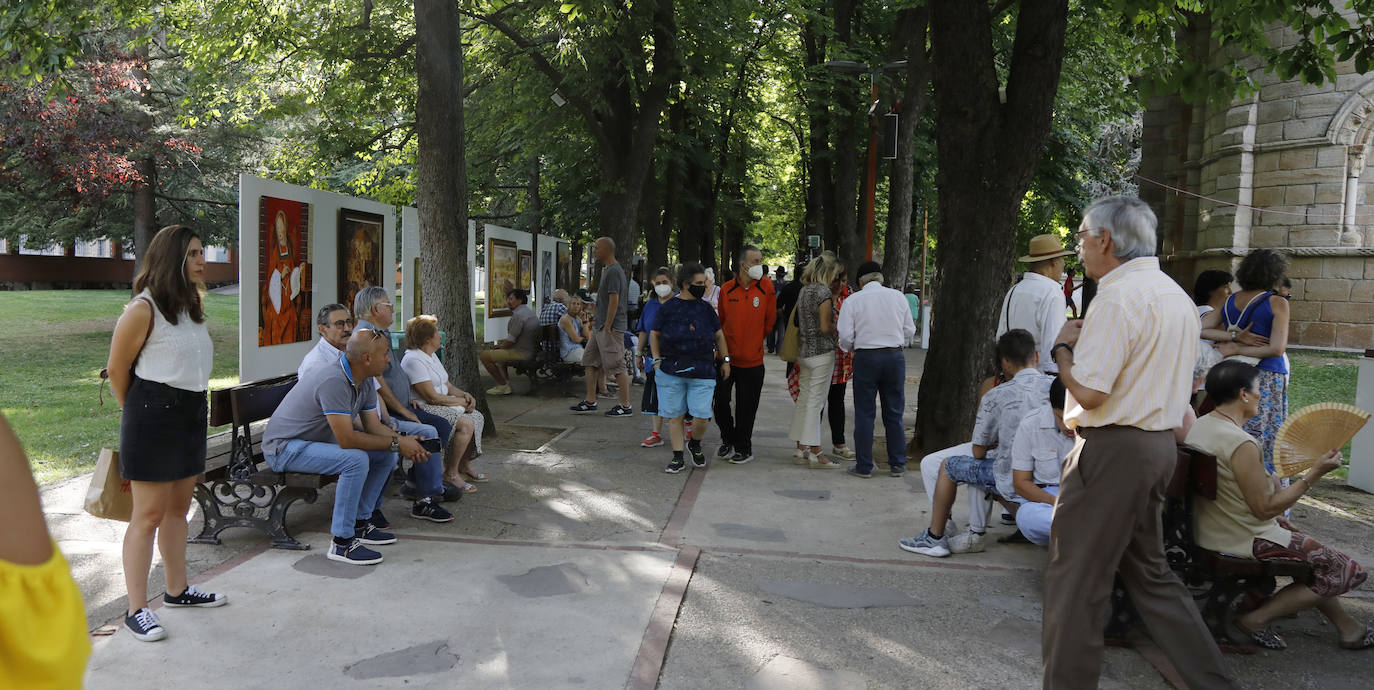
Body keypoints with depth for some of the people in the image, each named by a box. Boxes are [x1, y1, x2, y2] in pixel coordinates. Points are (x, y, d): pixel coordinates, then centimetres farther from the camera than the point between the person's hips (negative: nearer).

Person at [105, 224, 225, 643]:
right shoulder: (143, 310, -14)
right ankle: (136, 609, 6)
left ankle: (177, 589, 30)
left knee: (179, 507, 17)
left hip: (191, 414, 8)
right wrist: (136, 412, 6)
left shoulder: (192, 306, 12)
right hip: (154, 417, -8)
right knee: (149, 514, -3)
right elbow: (117, 369, -6)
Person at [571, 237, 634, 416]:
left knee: (617, 366, -5)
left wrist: (607, 327, -21)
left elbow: (614, 301, -21)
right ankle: (590, 401, 19)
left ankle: (626, 405, 2)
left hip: (611, 327, -11)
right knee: (590, 362, 13)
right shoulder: (607, 270, 16)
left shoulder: (614, 271, -16)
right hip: (600, 326, 11)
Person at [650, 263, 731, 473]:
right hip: (670, 370, -1)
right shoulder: (668, 308, 2)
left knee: (702, 415, -4)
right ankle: (678, 458, 16)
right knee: (674, 415, 4)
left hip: (702, 371, 1)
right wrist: (657, 360, 2)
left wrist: (725, 360, 13)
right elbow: (654, 334, 10)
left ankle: (695, 444, 26)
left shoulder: (706, 308, 8)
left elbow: (719, 335, 17)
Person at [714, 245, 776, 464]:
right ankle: (728, 440, 28)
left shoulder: (766, 287, -4)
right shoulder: (726, 290, -1)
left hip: (752, 359, -1)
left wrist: (754, 339, 11)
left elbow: (769, 320, 6)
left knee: (746, 408, 6)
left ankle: (744, 449, 22)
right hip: (726, 356, 1)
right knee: (720, 401, 4)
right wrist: (723, 344, 12)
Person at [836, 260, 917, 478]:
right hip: (895, 356, 3)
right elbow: (910, 330, 8)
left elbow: (846, 336, -7)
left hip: (866, 357, -2)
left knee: (864, 413, 5)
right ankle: (898, 464, 17)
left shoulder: (853, 300, -3)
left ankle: (864, 466, 8)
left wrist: (850, 348, 14)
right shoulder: (898, 297, 4)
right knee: (894, 413, 11)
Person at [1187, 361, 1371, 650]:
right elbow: (1265, 508, -22)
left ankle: (1346, 625, 34)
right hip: (1245, 542, -10)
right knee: (1346, 570, 2)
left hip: (1210, 533, 10)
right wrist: (1314, 473, -17)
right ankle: (1258, 618, 2)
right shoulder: (1241, 444, -27)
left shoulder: (1200, 426, 2)